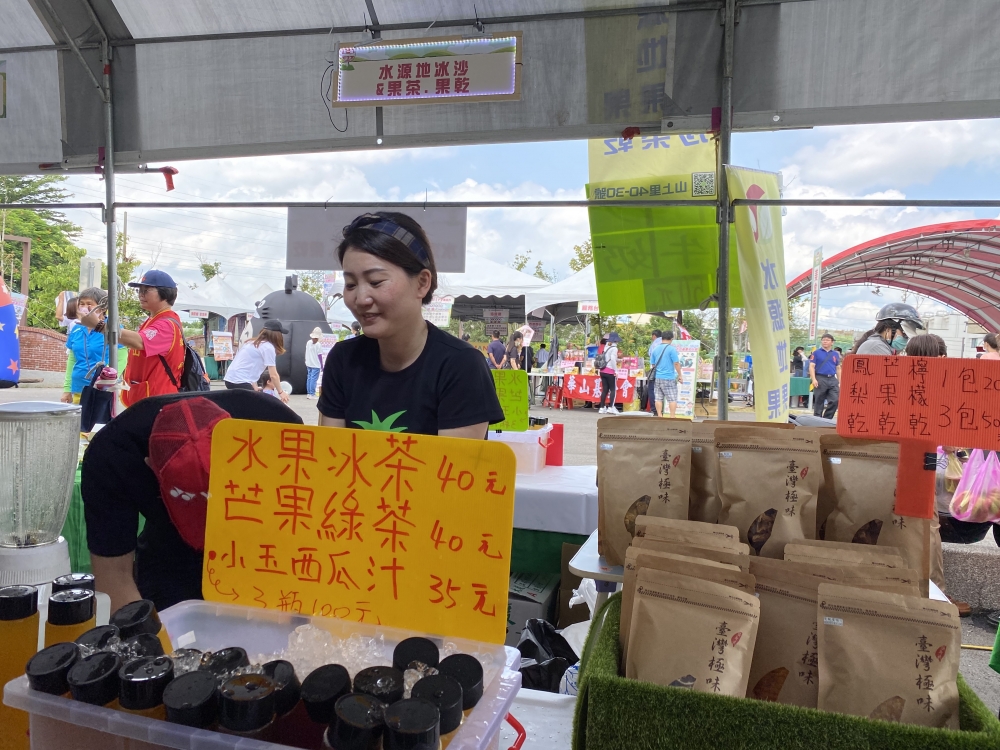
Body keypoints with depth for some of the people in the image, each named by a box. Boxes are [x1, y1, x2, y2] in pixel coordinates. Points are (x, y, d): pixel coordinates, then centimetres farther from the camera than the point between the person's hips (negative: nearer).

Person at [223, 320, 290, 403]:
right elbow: (273, 375, -7)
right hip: (239, 381, -9)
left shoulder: (255, 343, 19)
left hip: (231, 379, 9)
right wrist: (280, 392, 5)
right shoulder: (268, 347, -8)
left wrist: (256, 391, 16)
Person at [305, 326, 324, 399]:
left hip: (308, 364, 6)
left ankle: (308, 393, 17)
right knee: (314, 379, -3)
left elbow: (307, 353, 10)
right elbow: (319, 356, -12)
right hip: (316, 365, -6)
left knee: (309, 378, 13)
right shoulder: (318, 344, -14)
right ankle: (312, 394, -2)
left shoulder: (308, 342, 3)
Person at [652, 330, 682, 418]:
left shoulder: (656, 349, 8)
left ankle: (660, 416, 10)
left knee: (659, 398, 9)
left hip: (657, 378, 5)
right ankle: (672, 417, -1)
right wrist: (679, 375, -3)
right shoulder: (672, 349, -9)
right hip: (669, 378, -5)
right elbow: (676, 363, -11)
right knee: (672, 399, 1)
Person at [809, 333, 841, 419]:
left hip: (833, 380, 4)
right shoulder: (816, 353, 3)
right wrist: (814, 379, -15)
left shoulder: (835, 354, 14)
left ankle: (827, 419, 9)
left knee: (835, 401, -4)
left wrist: (840, 382, 12)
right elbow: (811, 366, -4)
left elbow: (838, 369, 17)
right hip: (820, 379, -3)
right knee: (819, 402, 3)